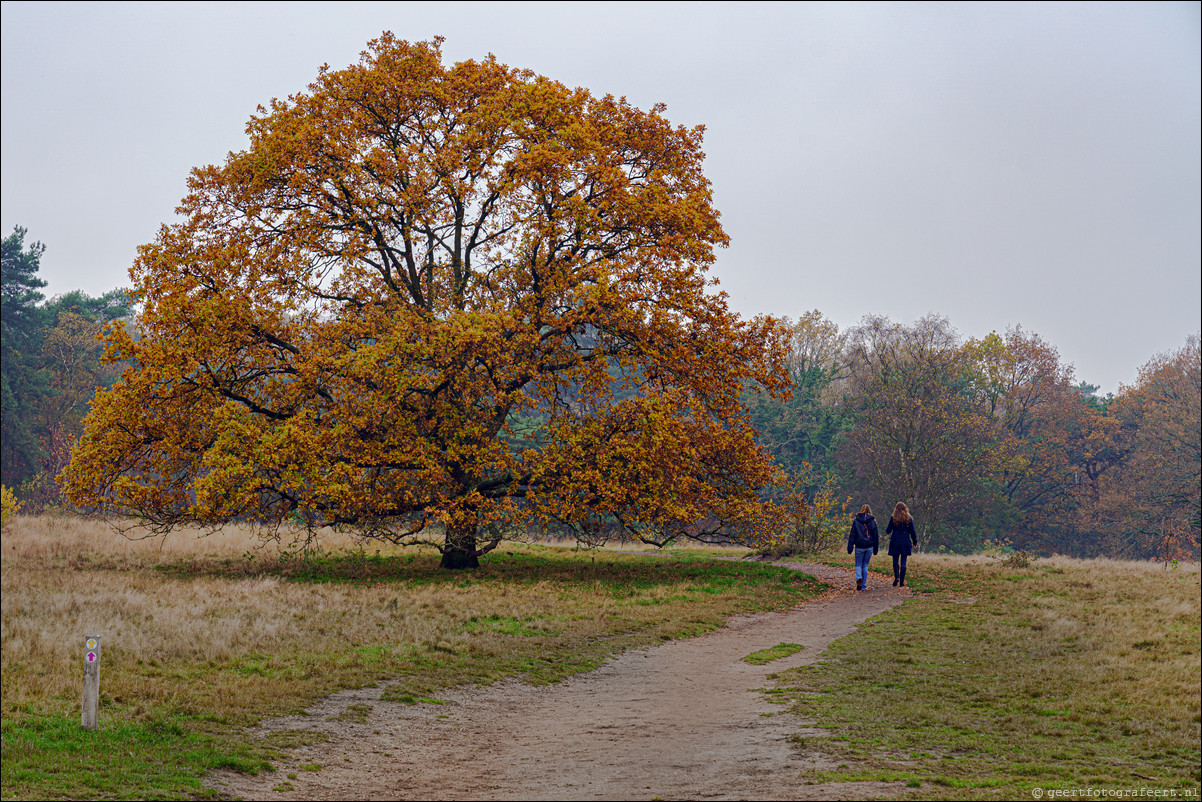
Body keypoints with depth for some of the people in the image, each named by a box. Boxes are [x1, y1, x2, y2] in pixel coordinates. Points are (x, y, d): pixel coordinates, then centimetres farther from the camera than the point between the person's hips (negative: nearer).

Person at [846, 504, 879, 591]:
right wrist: (875, 549, 14)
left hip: (859, 547, -2)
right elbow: (876, 536, 6)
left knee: (858, 565, 9)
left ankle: (859, 578, -21)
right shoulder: (872, 522, 2)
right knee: (865, 565, 11)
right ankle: (863, 586, 10)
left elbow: (852, 535, -2)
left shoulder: (856, 521, -2)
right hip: (869, 547, 2)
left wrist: (850, 548, 0)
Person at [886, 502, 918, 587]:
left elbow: (888, 531, 1)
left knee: (895, 561, 11)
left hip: (895, 542, -1)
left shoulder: (893, 518, -4)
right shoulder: (909, 519, 0)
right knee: (903, 562, 5)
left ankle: (896, 577, -11)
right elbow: (912, 532, 3)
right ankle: (902, 581, 4)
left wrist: (887, 530, 25)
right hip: (905, 543, 1)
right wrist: (915, 542, 14)